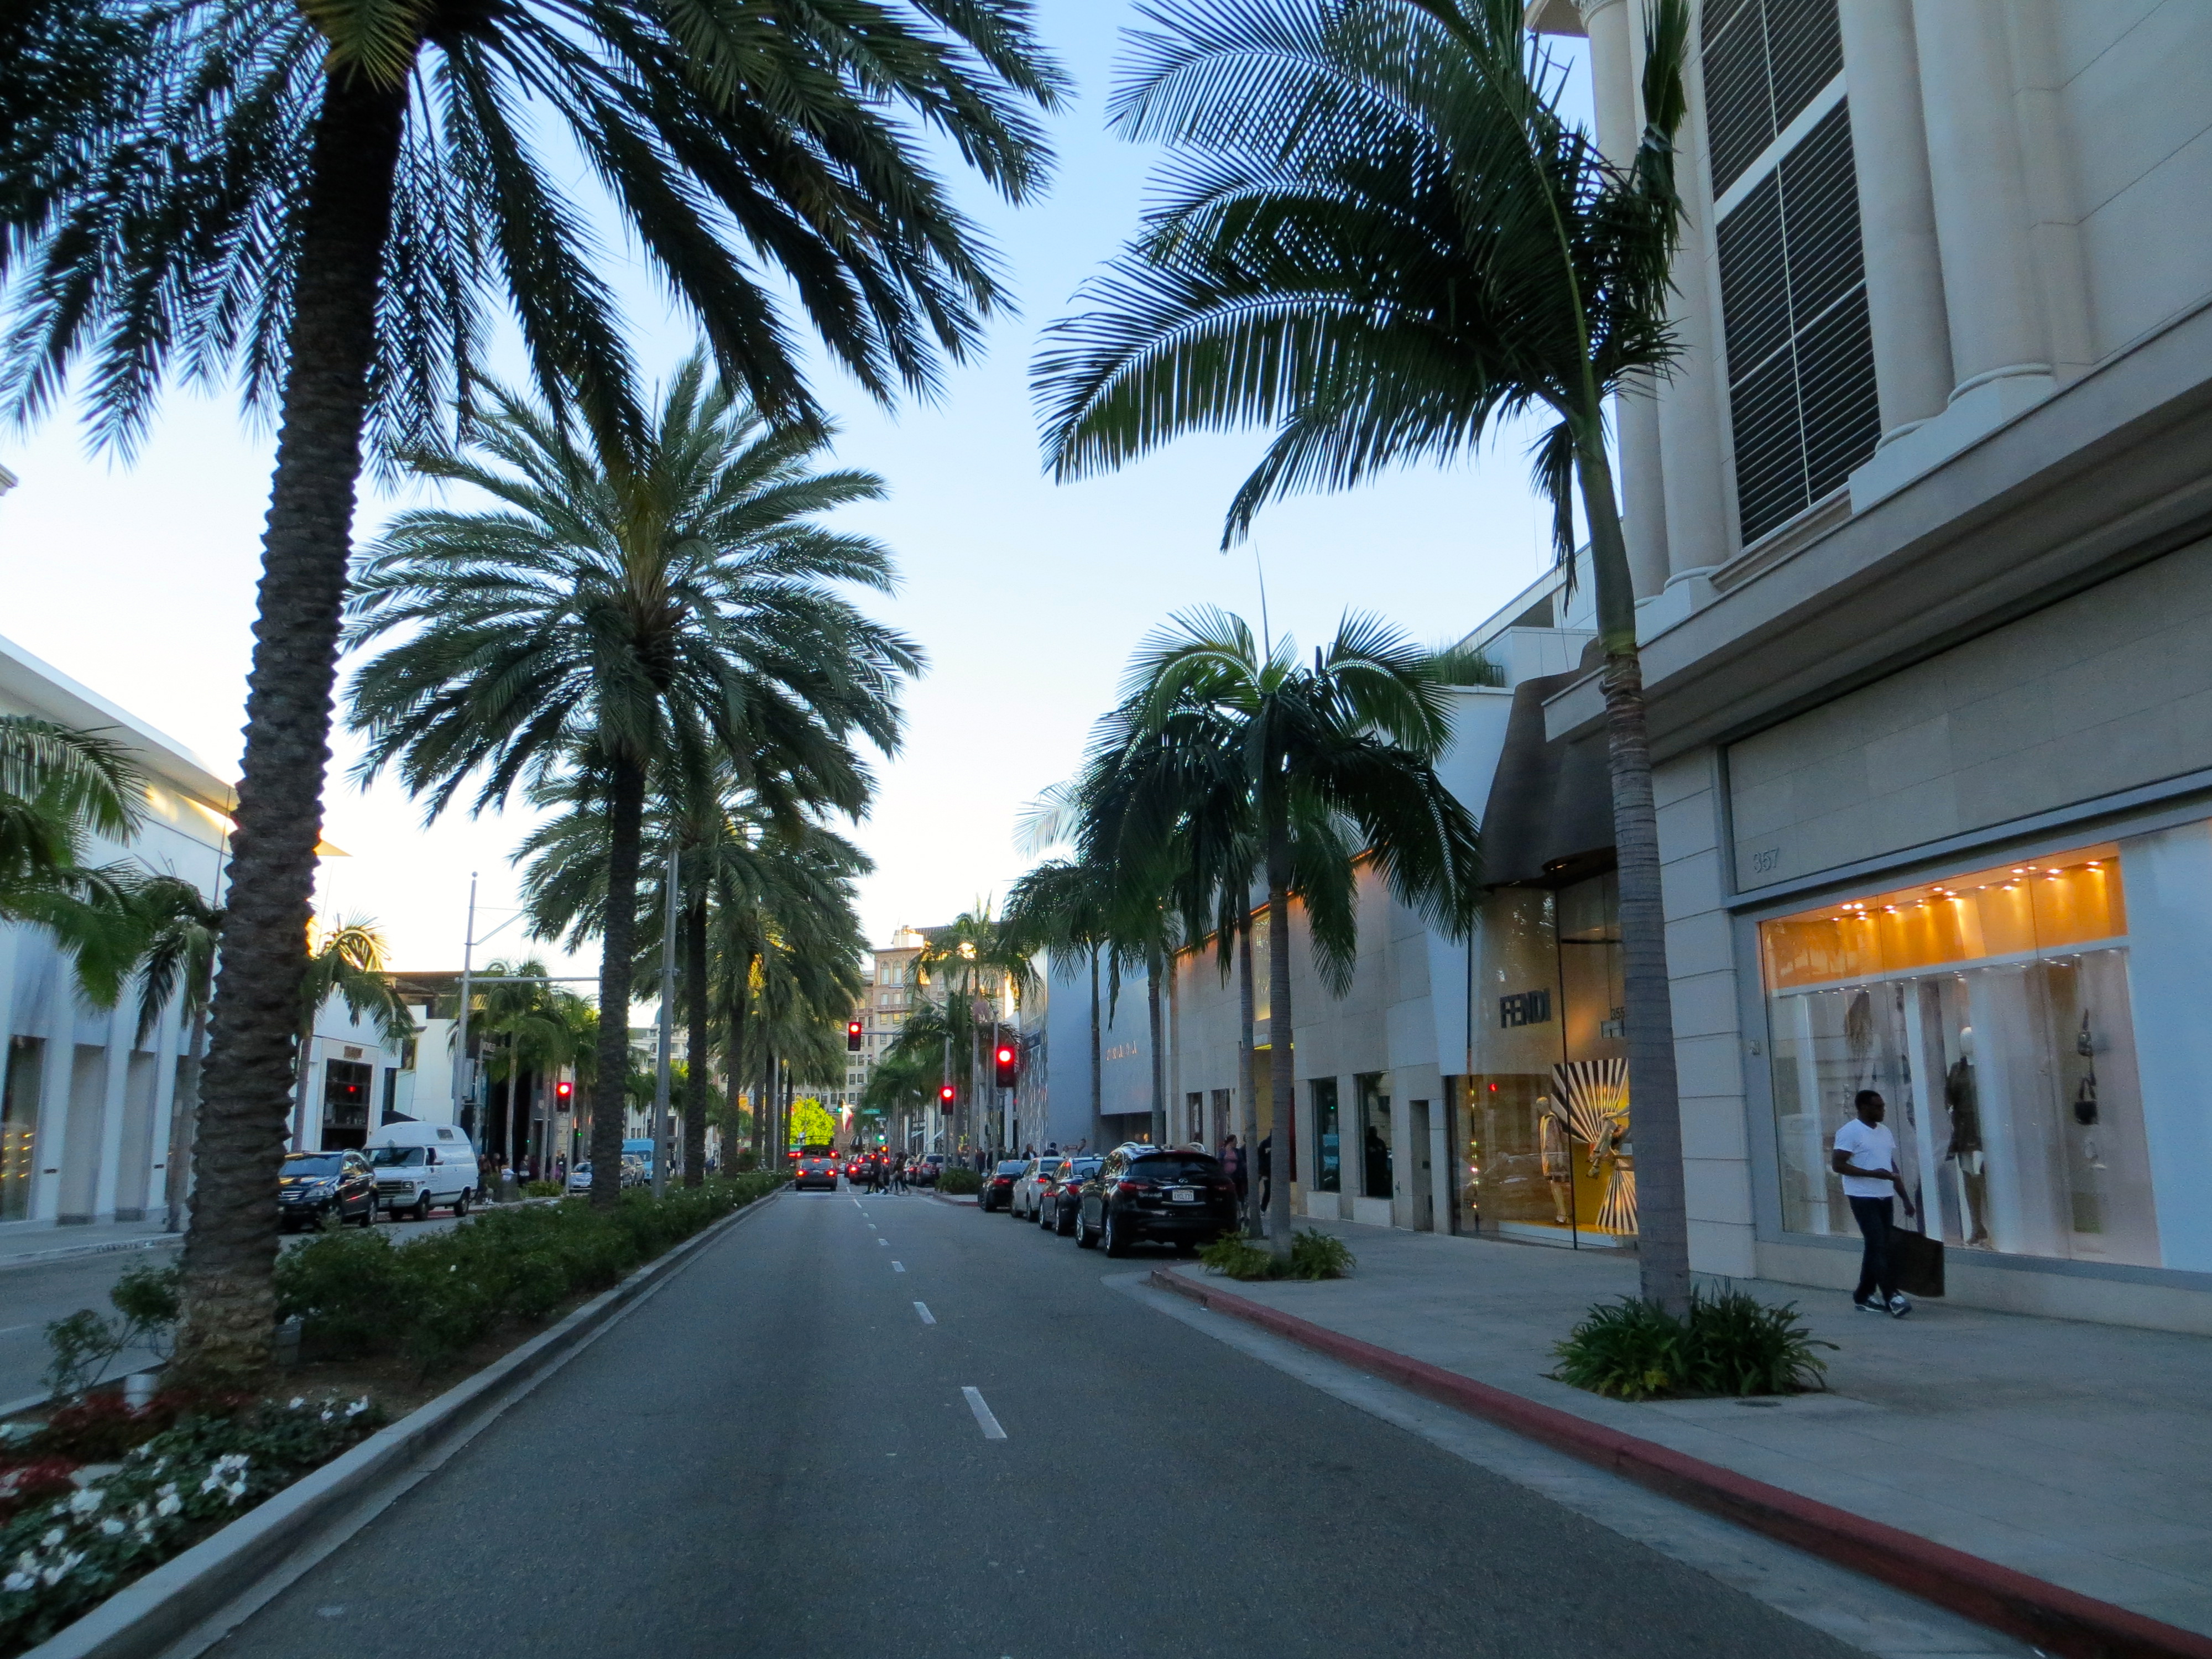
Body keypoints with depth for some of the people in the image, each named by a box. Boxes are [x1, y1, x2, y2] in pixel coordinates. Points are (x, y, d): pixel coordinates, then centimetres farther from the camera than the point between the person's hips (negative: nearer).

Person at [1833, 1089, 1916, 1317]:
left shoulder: (1885, 1131, 15)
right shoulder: (1850, 1132, -10)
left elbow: (1892, 1167, 20)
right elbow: (1838, 1164, -16)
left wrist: (1905, 1198, 16)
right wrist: (1873, 1174, -22)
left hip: (1885, 1198, 8)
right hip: (1863, 1198, -8)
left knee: (1876, 1248, 10)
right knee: (1880, 1247, -13)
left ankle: (1863, 1296, 19)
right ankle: (1892, 1297, -16)